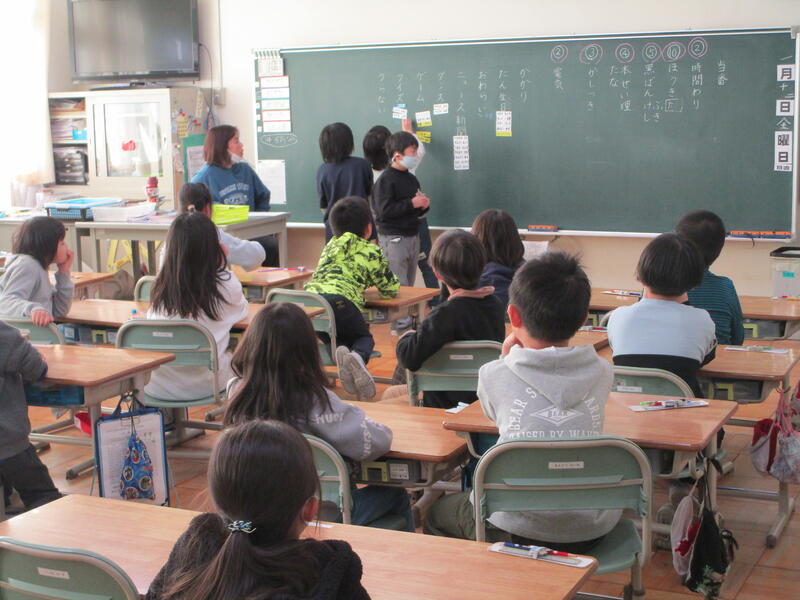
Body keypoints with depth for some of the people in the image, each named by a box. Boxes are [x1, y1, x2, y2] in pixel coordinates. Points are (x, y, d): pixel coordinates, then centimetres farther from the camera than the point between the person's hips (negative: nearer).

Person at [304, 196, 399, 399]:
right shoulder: (371, 251, 15)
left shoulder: (330, 245, 30)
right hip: (339, 301, -4)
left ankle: (342, 352, -12)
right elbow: (391, 289, 22)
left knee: (335, 338, 26)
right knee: (365, 339, 18)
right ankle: (358, 357, -18)